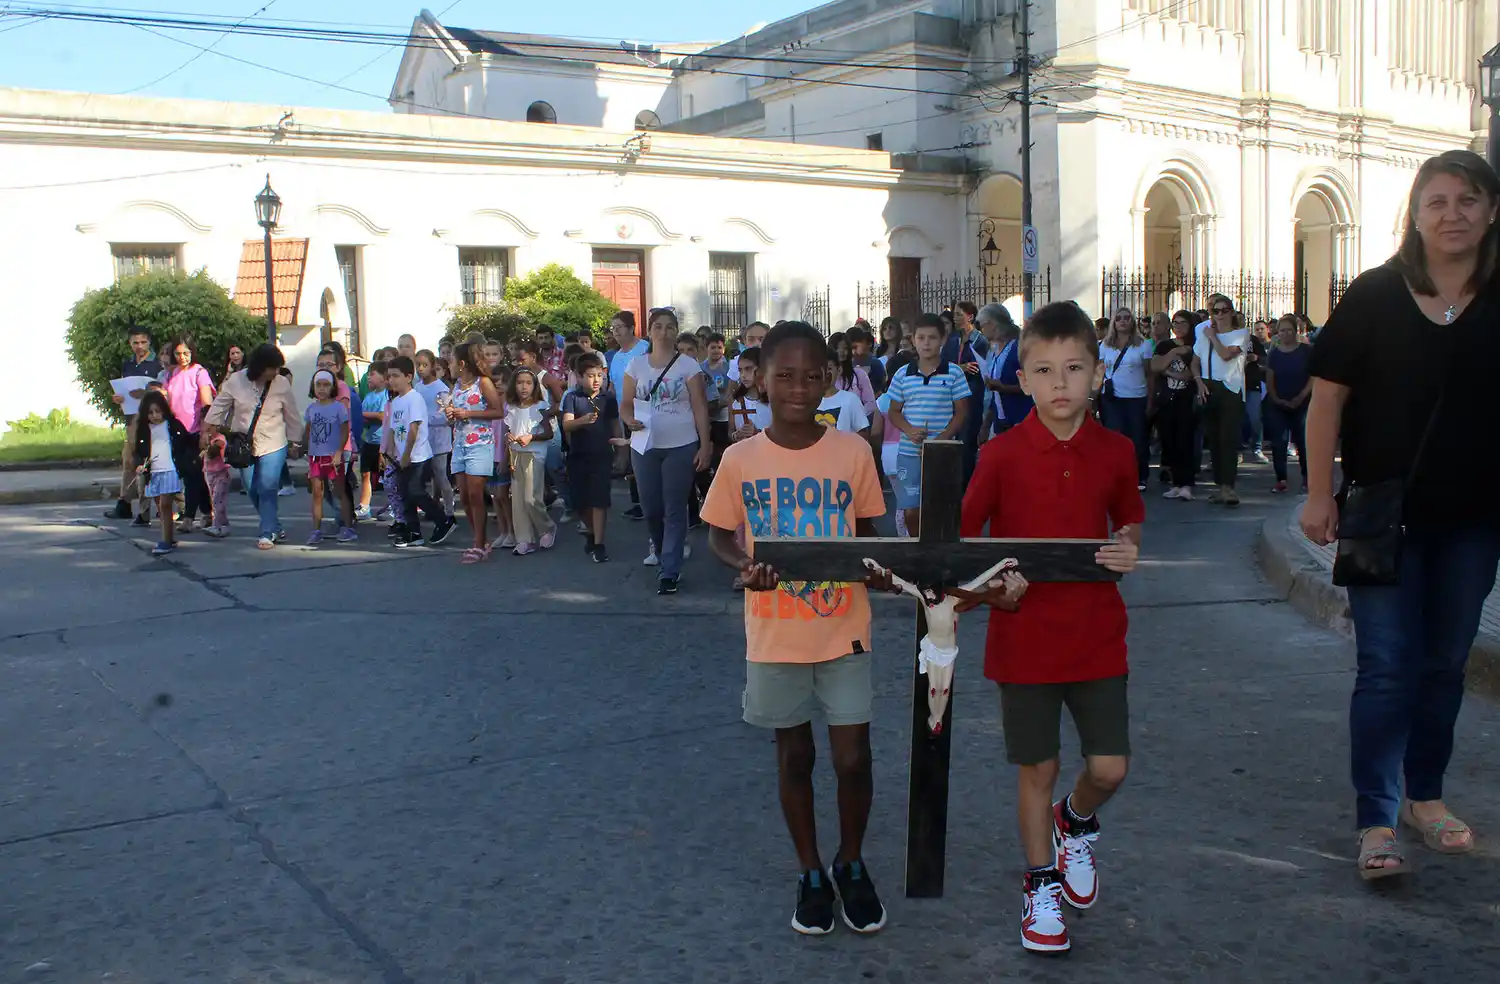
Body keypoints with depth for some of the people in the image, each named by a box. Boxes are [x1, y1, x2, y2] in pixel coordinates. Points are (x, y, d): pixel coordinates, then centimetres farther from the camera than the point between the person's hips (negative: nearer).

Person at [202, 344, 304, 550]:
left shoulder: (282, 384, -9)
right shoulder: (236, 381, -8)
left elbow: (292, 416, 1)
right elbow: (219, 406, 2)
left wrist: (295, 441, 5)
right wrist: (206, 431, 4)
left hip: (273, 445, -3)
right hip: (244, 445, 3)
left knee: (267, 488, -11)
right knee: (251, 490, 10)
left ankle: (268, 533, -3)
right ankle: (275, 528, 25)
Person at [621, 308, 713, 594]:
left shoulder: (688, 366, -1)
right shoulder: (636, 365, 5)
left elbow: (700, 408, -3)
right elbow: (625, 404, 8)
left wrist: (705, 446, -9)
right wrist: (629, 420, -14)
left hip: (681, 447, -3)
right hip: (645, 447, 3)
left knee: (674, 510, -2)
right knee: (651, 508, 9)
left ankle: (669, 572, 2)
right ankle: (662, 552, 34)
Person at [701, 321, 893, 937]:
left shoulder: (853, 452, -6)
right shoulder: (741, 460, -6)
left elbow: (868, 531, 6)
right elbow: (718, 535, 4)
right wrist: (744, 566, -16)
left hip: (844, 630, 0)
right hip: (774, 636, 0)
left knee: (853, 758, 4)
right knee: (794, 755, 14)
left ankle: (851, 864, 31)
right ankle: (811, 873, 33)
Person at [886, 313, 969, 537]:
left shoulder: (954, 373, -1)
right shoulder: (902, 374, 6)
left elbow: (961, 412, 0)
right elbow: (894, 412, 11)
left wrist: (942, 439, -13)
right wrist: (909, 430, -10)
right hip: (909, 453, 2)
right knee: (911, 511, 4)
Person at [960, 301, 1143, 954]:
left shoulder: (1115, 451, -1)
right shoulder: (1003, 454, -9)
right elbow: (962, 536, -2)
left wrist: (1128, 549, -6)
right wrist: (992, 587, -16)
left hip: (1096, 633, 2)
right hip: (1024, 635, -2)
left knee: (1109, 766, 3)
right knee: (1037, 769, 9)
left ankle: (1076, 823, 38)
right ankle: (1042, 885, 29)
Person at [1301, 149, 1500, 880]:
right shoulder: (1376, 296, -4)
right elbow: (1328, 394, -4)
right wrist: (1320, 495, -8)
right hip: (1386, 511, -3)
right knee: (1386, 667, -3)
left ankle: (1425, 796, 31)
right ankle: (1376, 821, 2)